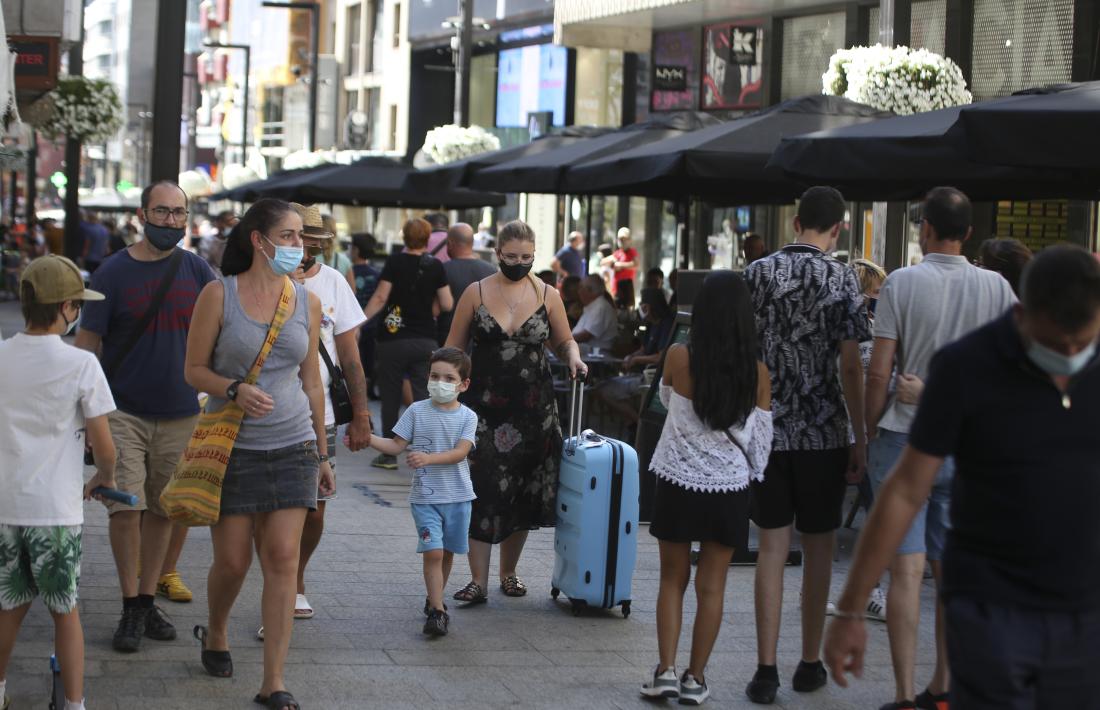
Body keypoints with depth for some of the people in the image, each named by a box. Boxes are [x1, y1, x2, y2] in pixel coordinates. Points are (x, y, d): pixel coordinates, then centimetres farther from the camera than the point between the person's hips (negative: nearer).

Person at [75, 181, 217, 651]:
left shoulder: (196, 270, 3)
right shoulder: (114, 272, -4)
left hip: (180, 413, 3)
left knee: (162, 509, 9)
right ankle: (132, 608, 2)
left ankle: (148, 599, 20)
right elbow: (87, 342, -3)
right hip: (123, 412, -3)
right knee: (126, 508, -8)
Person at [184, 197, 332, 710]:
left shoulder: (308, 302, 6)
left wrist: (322, 454, 15)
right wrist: (235, 390, -21)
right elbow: (195, 369, -1)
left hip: (292, 445, 2)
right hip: (233, 445, -2)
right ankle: (215, 635, 37)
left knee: (283, 559, -5)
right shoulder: (219, 294, -3)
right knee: (232, 561, 4)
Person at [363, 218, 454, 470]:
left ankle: (389, 455, 14)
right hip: (425, 340, 1)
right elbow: (447, 305, -1)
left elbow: (380, 298, -11)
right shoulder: (435, 266, -1)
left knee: (390, 398, 9)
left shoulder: (395, 261, -6)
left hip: (393, 339, -1)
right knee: (424, 398, 2)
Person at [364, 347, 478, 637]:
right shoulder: (417, 411, 0)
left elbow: (461, 452, -15)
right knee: (433, 552, -12)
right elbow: (396, 445, 2)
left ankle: (434, 600, 33)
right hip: (425, 496, -1)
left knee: (447, 552, 13)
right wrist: (367, 438, -13)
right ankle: (437, 611, -10)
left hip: (457, 496, 2)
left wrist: (428, 457, -29)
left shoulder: (467, 417, -2)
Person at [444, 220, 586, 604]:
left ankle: (509, 572, 23)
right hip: (484, 406, -2)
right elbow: (453, 349, 5)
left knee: (523, 493, 7)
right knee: (483, 490, -8)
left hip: (533, 409, 2)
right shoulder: (476, 293, 2)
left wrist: (572, 355, -10)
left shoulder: (547, 296, 4)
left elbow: (564, 341, 13)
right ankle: (478, 580, -5)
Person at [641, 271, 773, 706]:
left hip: (678, 485, -1)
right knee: (711, 586, 8)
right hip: (729, 490, 1)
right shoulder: (757, 372, -9)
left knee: (673, 580, 13)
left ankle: (665, 672, 8)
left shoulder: (679, 358, -12)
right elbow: (761, 440, -2)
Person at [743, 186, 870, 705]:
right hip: (824, 433, -2)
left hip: (767, 430, 2)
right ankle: (810, 665, 19)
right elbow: (850, 366, -10)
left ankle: (766, 670, 0)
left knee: (771, 548, 5)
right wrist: (860, 439, -3)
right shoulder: (841, 279, -7)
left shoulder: (756, 274, 1)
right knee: (818, 549, 10)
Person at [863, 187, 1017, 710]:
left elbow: (878, 373, -9)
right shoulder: (997, 289, 1)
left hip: (905, 438, -3)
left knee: (906, 569, -2)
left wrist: (869, 432, 3)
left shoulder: (902, 283, -7)